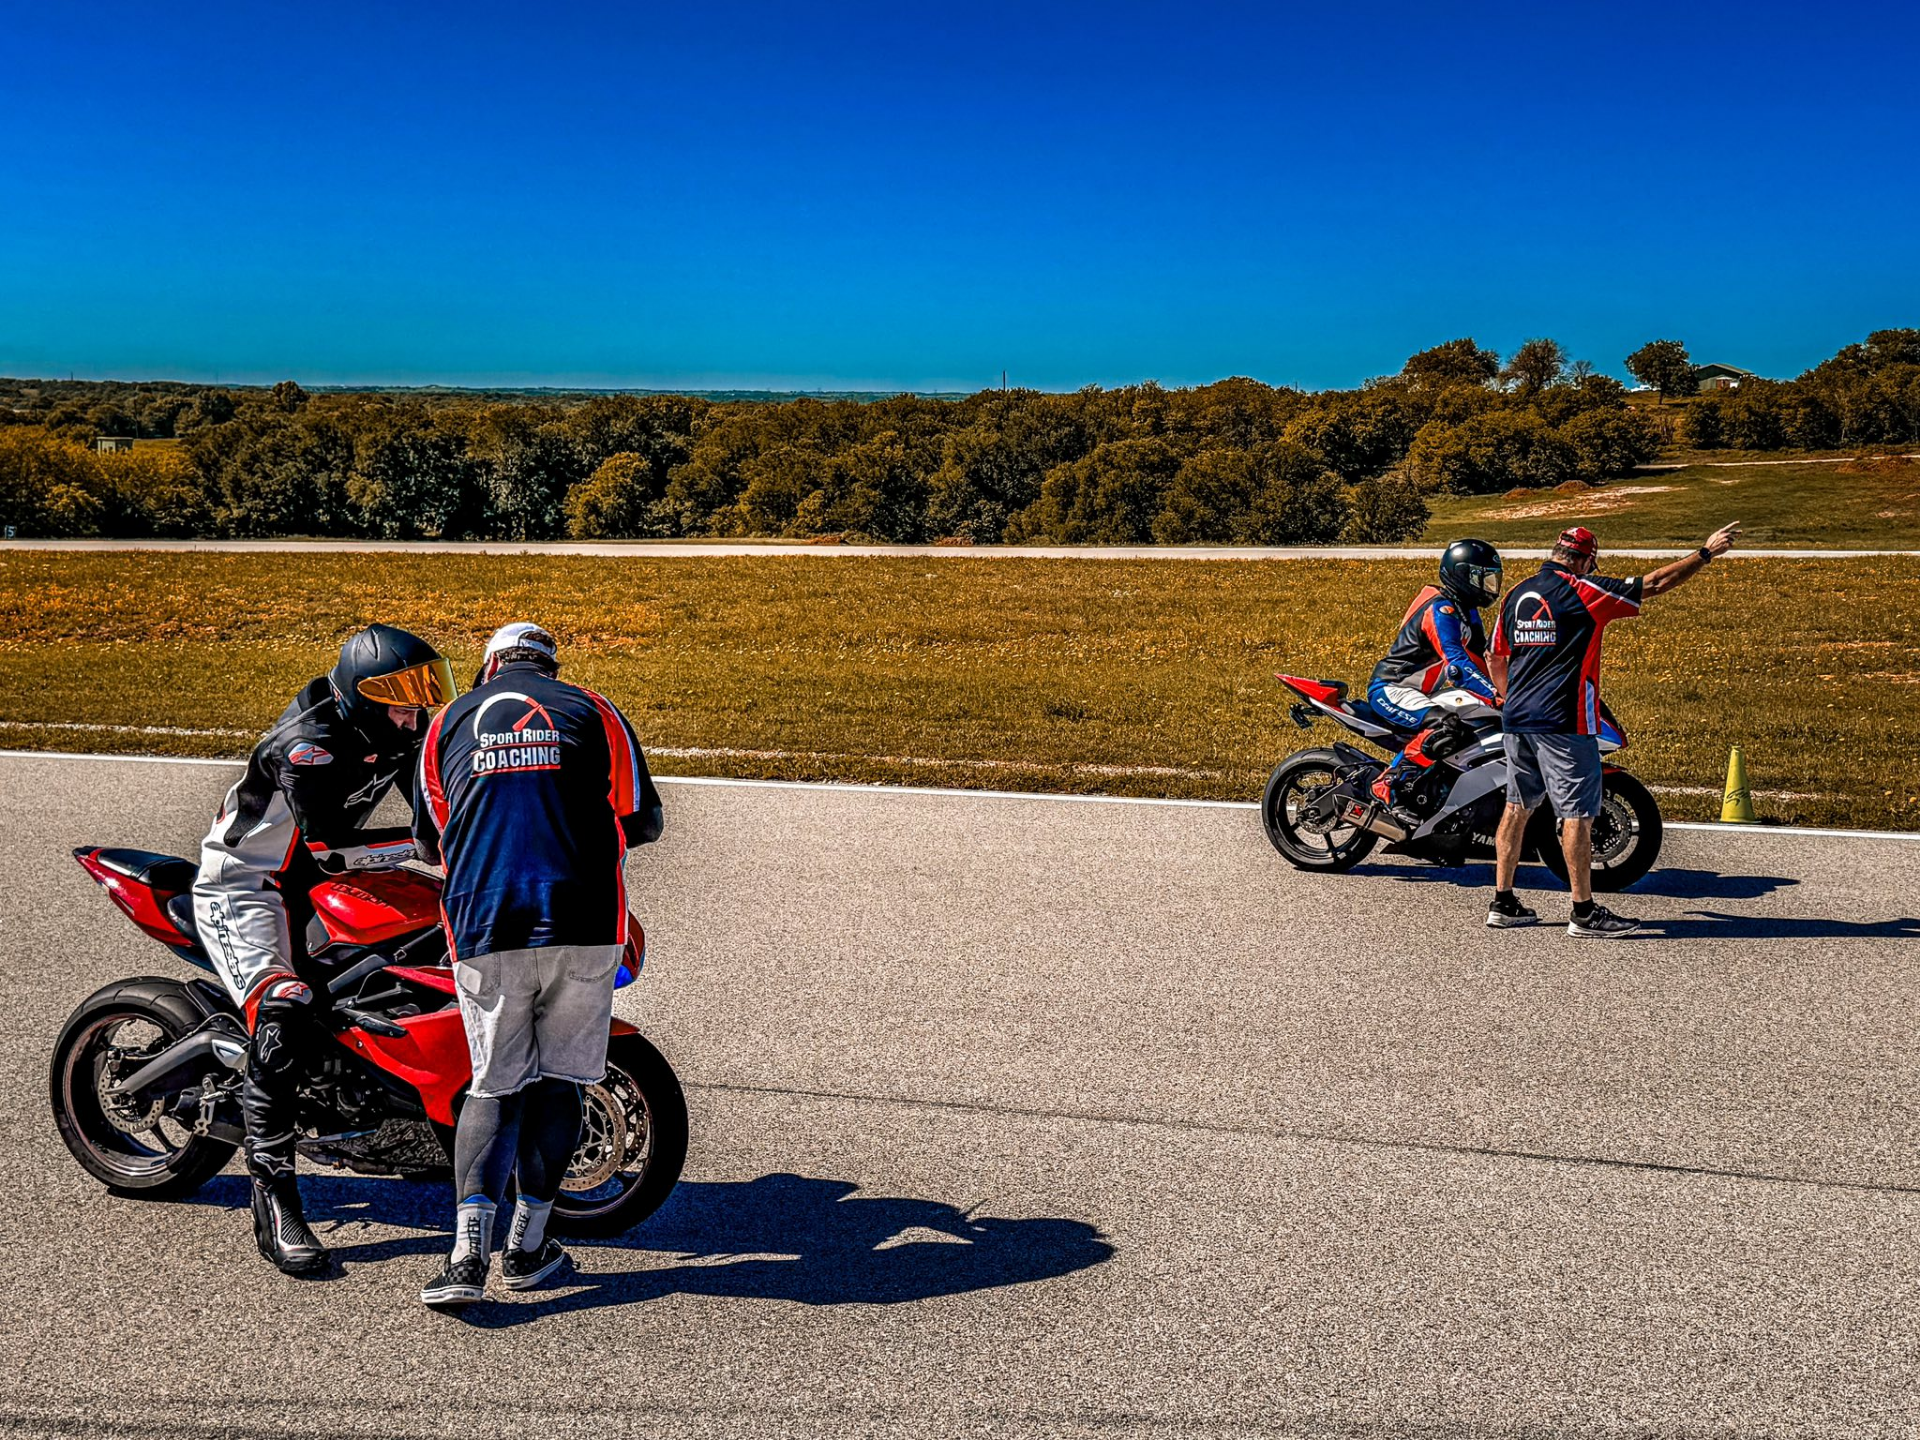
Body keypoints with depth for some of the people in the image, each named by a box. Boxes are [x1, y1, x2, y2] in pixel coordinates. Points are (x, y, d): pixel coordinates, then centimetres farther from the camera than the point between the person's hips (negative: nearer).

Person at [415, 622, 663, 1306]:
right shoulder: (592, 711, 8)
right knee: (556, 1078, 13)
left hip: (484, 928, 1)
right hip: (581, 922, -1)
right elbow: (642, 822, 7)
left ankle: (467, 1252, -4)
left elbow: (430, 841, 19)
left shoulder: (449, 723, 13)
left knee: (495, 1086, 11)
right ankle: (526, 1246, 20)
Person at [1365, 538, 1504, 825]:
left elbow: (1479, 659, 15)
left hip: (1421, 691, 11)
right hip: (1390, 688, -11)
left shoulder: (1466, 610, 13)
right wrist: (1495, 695, -36)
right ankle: (1388, 785, -27)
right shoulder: (1439, 610, -19)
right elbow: (1456, 663, -30)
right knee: (1446, 726, -31)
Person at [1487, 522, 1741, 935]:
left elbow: (1497, 658, 20)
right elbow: (1653, 584, -6)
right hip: (1564, 723, -7)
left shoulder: (1516, 595, 12)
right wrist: (1706, 553, 3)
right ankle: (1584, 912, -1)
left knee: (1517, 807, 13)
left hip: (1517, 721, 8)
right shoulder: (1583, 592, -8)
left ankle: (1502, 902, 15)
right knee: (1577, 814, -3)